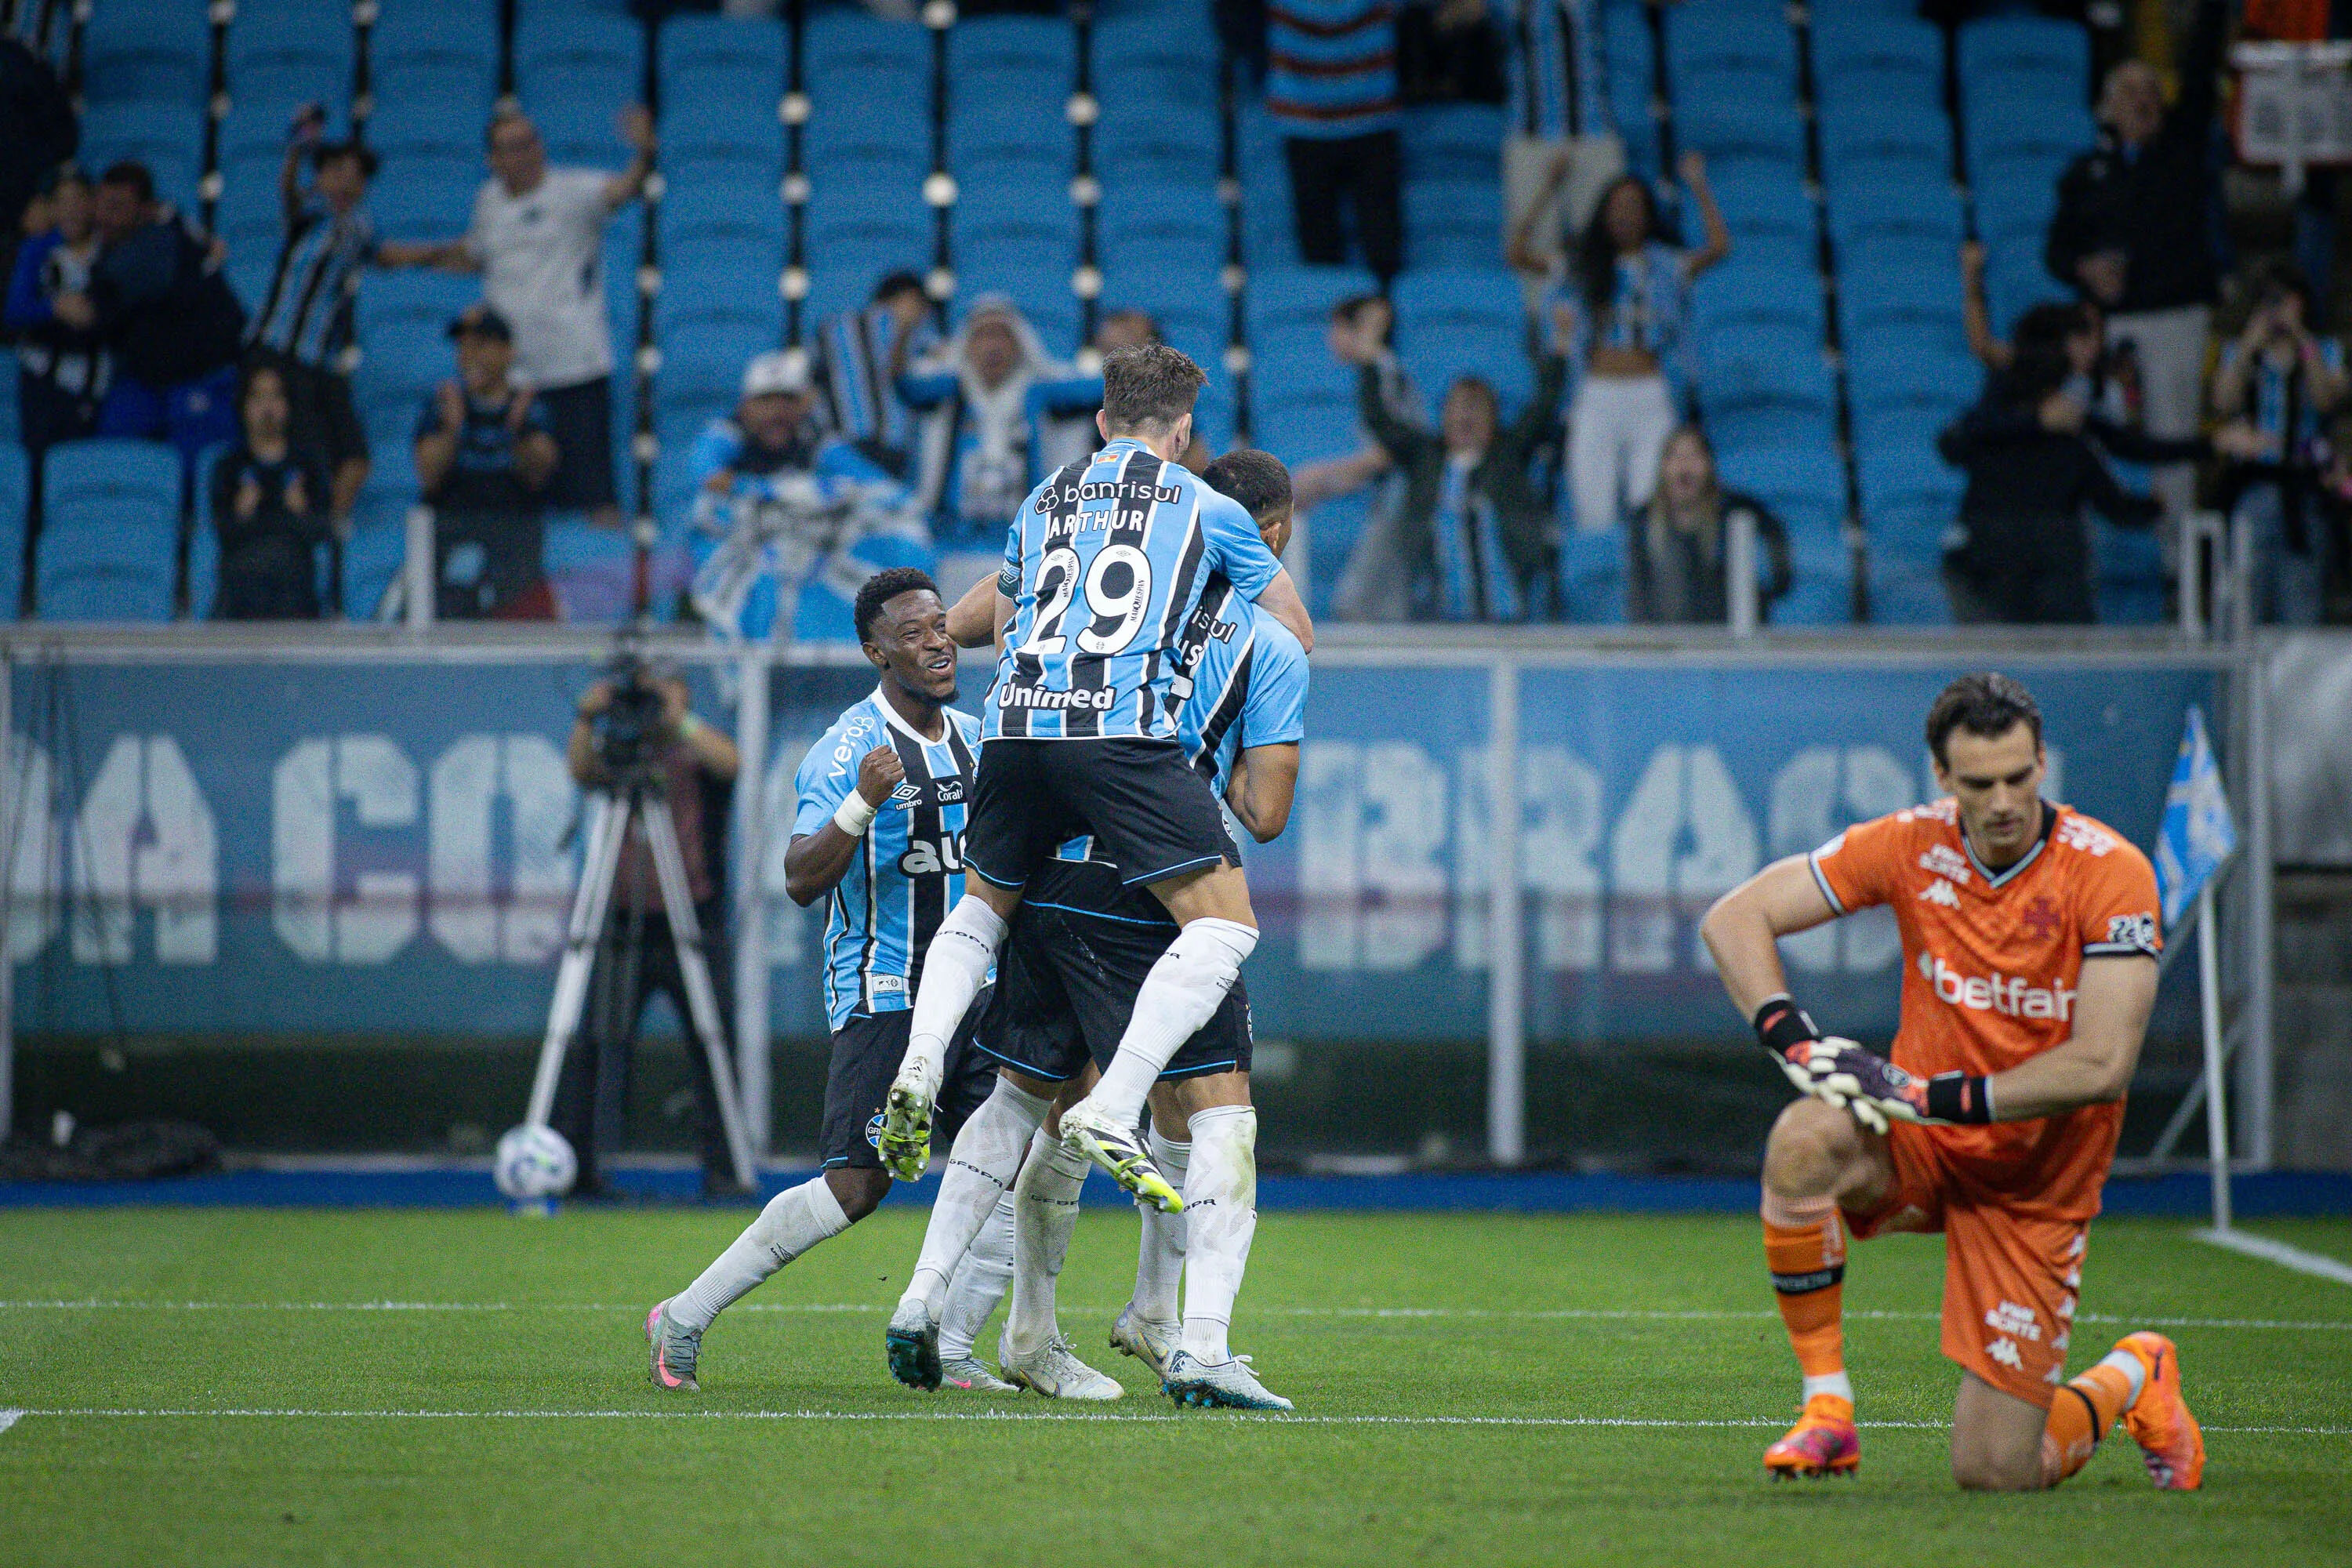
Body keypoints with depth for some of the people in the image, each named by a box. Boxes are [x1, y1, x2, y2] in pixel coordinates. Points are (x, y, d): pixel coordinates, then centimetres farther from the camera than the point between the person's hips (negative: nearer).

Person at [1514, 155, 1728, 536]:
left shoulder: (1666, 267, 11)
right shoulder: (1585, 269, 13)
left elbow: (1719, 247, -5)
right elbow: (1519, 254, 4)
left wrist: (1699, 188, -5)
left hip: (1651, 395, -1)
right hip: (1597, 396, 1)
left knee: (1648, 507, -11)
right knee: (1594, 513, -5)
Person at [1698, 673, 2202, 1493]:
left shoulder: (2110, 871, -16)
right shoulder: (1913, 845, -7)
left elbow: (2102, 1066, -23)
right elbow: (1736, 916, -2)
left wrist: (1944, 1097, -28)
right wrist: (1792, 1038, -18)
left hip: (2036, 1180, -2)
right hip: (1918, 1145, 2)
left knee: (1995, 1475, -8)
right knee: (1804, 1141, -36)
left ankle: (2131, 1379, 28)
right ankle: (1827, 1408, -19)